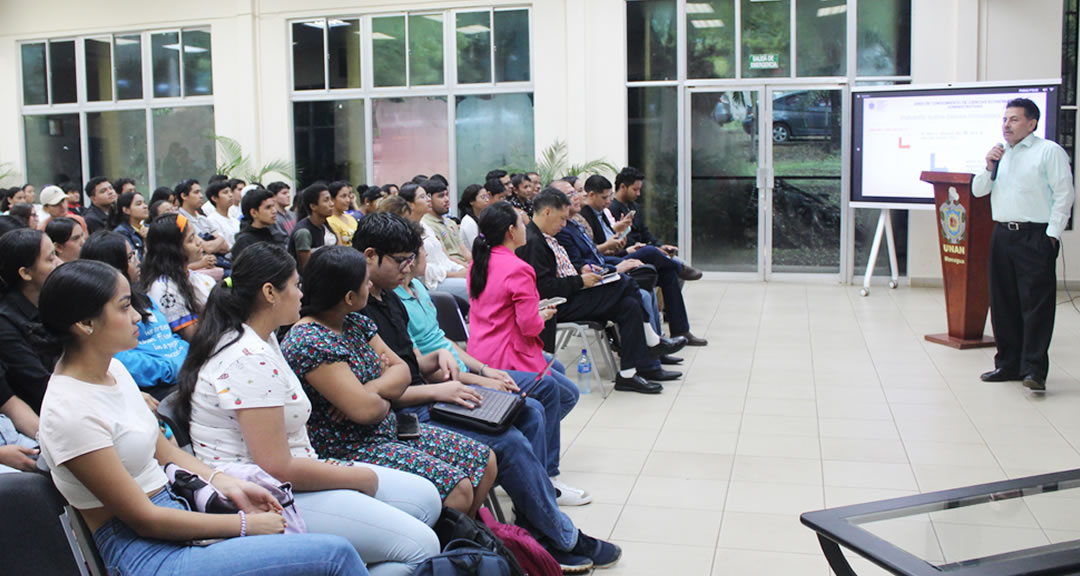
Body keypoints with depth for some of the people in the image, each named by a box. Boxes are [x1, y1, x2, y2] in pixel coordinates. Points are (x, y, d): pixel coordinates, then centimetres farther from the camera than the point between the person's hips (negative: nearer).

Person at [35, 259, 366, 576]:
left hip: (176, 512, 8)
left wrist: (229, 486, 2)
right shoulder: (70, 410, -20)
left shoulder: (113, 369, 6)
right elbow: (144, 519, -17)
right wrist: (246, 525, -13)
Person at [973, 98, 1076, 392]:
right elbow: (978, 191, 15)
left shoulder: (1049, 151, -1)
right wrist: (989, 167, -2)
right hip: (1002, 234, 7)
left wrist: (1052, 233, -12)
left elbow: (1064, 194, -6)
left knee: (1036, 302, -8)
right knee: (1003, 303, 9)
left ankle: (1034, 369, -7)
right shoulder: (999, 154, 18)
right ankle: (1008, 364, 17)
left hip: (1035, 237, -6)